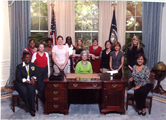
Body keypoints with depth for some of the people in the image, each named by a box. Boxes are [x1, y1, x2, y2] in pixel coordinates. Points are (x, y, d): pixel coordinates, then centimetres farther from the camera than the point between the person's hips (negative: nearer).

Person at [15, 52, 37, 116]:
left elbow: (35, 74, 13)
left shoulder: (33, 65, 12)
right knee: (24, 91, -34)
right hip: (20, 83, -1)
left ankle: (32, 108, -27)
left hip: (30, 82, 2)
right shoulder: (19, 66, 1)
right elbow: (18, 77, -6)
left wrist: (33, 78, -12)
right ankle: (29, 108, -17)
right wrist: (27, 81, -18)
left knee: (31, 89, -33)